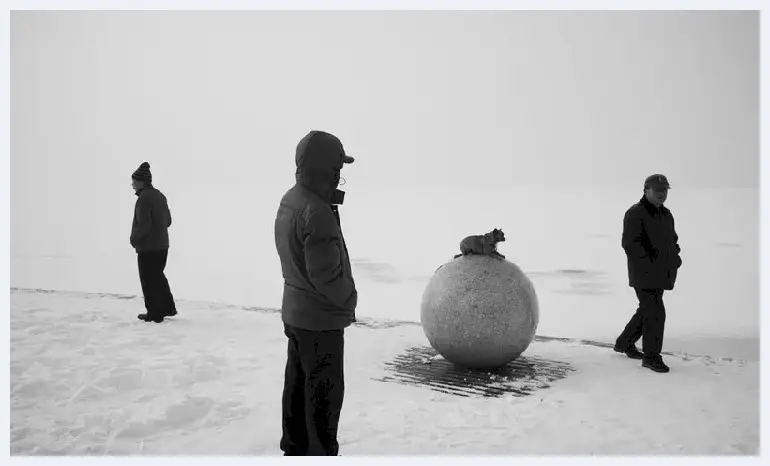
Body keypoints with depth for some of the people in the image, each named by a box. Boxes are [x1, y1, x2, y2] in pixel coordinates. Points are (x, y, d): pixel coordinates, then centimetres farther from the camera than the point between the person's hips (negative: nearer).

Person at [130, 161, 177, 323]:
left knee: (149, 280, 4)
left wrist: (134, 239, -8)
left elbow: (144, 226, -24)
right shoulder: (160, 196, 8)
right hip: (162, 245, 8)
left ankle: (155, 314, 11)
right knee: (158, 276, 21)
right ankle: (168, 308, 25)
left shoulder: (143, 199, -20)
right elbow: (168, 221, 15)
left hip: (148, 247, -8)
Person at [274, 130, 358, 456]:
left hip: (295, 312, 9)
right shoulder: (316, 211, -27)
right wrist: (347, 298, -9)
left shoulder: (288, 200, 3)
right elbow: (325, 273, -25)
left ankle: (295, 447, 34)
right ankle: (322, 454, 17)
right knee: (324, 391, 5)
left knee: (298, 383, 20)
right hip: (322, 318, -9)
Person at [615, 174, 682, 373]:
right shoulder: (635, 213, -12)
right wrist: (648, 263, -25)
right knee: (655, 313, -11)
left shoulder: (666, 214, 15)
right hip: (643, 274, -9)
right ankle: (651, 357, 0)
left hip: (661, 274, 9)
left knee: (647, 310, 17)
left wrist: (675, 257, 8)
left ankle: (624, 343, 34)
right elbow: (630, 243, -20)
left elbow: (672, 239, 27)